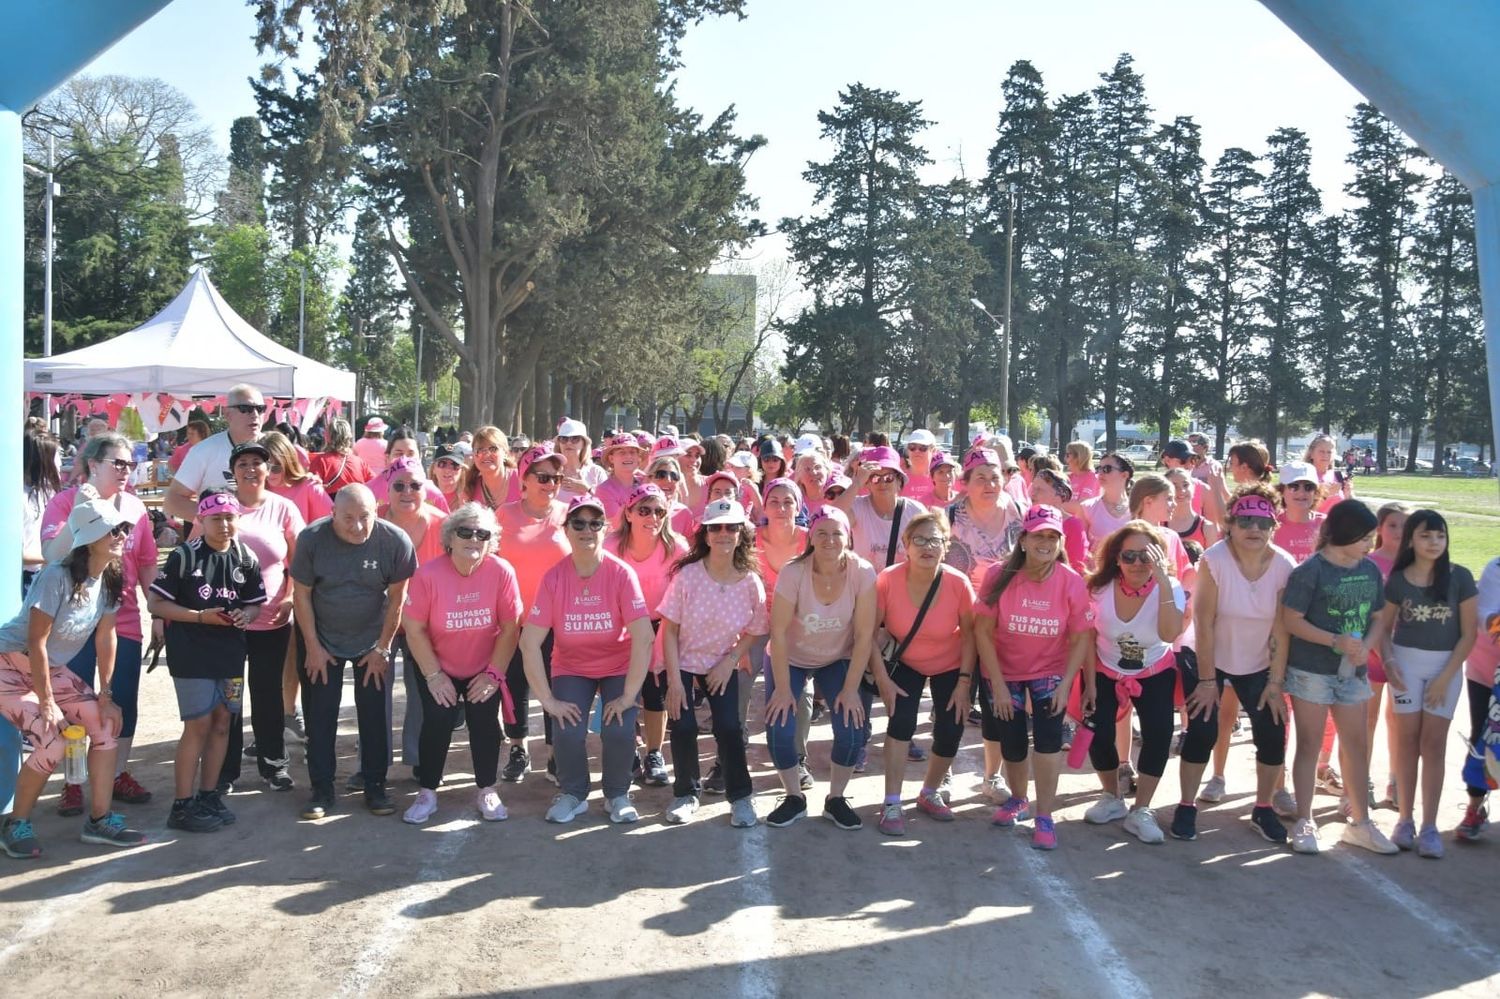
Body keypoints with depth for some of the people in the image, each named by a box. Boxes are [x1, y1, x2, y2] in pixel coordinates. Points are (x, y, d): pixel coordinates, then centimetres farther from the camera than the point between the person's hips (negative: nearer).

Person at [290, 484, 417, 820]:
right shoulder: (311, 538, -19)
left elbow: (396, 598, -10)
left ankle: (375, 786, 16)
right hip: (322, 639, 0)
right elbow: (301, 595, -9)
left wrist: (382, 648, -7)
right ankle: (321, 790, 14)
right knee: (320, 715, 2)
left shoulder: (396, 541, -20)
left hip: (372, 639, 0)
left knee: (374, 714, 2)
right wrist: (312, 647, -7)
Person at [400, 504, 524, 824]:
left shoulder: (502, 572, -20)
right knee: (437, 721, -12)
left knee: (485, 722, -9)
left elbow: (510, 628, -12)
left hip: (485, 668, 1)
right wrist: (434, 675, -14)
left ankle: (486, 791, 13)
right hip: (436, 666, 0)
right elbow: (415, 629, -14)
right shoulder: (428, 574, -21)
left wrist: (494, 674, -12)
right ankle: (427, 793, 8)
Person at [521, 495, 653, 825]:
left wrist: (628, 696, -23)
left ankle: (618, 794, 9)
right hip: (571, 667, 1)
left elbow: (643, 638, -23)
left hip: (618, 667, -1)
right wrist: (548, 700, -19)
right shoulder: (553, 577, -15)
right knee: (567, 733, -19)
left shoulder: (621, 573, -19)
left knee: (619, 731, -21)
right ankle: (572, 794, 12)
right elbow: (529, 642, -16)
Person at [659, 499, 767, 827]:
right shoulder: (688, 575, -18)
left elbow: (753, 632, 0)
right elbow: (669, 629, -14)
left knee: (729, 728, -8)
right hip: (683, 663, -1)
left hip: (722, 667, 1)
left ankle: (740, 796, 11)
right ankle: (686, 793, 14)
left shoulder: (751, 582, -13)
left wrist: (729, 662, -12)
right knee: (683, 728, -9)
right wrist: (674, 680, -17)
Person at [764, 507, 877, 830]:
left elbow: (864, 634, -16)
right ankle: (794, 798, 11)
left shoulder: (863, 573, -22)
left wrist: (851, 688, -16)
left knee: (852, 729, -14)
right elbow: (778, 631, -21)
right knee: (779, 729, -15)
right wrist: (783, 688, -19)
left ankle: (836, 800, 11)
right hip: (790, 659, -1)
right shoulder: (793, 572, -25)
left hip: (838, 660, 1)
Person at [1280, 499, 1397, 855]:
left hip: (1353, 672, 6)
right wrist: (1336, 641, -20)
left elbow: (1377, 618, 11)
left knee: (1356, 745, 12)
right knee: (1310, 745, 3)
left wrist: (1366, 646, -9)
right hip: (1311, 671, -6)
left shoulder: (1370, 570, 5)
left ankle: (1360, 822, 25)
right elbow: (1291, 621, -14)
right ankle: (1304, 822, 13)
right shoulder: (1311, 570, -13)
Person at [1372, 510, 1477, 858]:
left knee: (1433, 742, 0)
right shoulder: (1398, 580, -1)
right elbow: (1384, 627, 7)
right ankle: (1404, 819, 11)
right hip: (1406, 662, 1)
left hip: (1446, 665, -1)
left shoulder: (1459, 578, -6)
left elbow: (1469, 633, -5)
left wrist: (1445, 677, -9)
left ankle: (1429, 826, 4)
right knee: (1407, 739, 4)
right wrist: (1388, 662, -10)